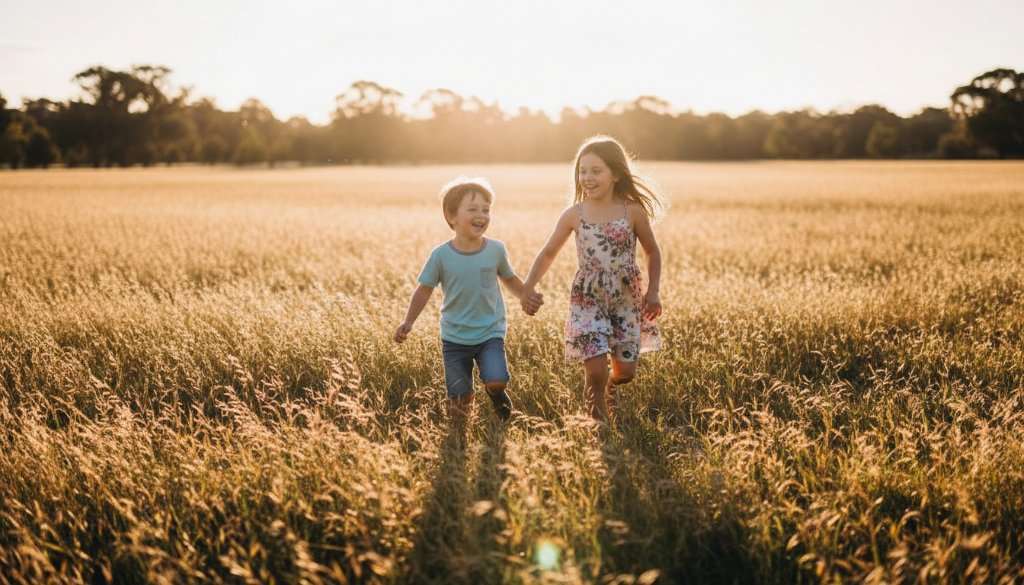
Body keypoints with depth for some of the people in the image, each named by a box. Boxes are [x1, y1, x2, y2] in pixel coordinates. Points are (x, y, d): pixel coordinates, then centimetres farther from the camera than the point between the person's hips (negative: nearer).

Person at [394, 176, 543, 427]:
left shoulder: (496, 249, -6)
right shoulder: (441, 255, -10)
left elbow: (510, 278, 13)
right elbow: (425, 289, 0)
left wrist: (527, 297, -2)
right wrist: (408, 322, -8)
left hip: (490, 333, 1)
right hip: (454, 338, 0)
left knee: (496, 381, -20)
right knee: (459, 398, 1)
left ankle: (496, 393, 17)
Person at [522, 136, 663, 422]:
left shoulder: (633, 211, -5)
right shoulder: (574, 215, -4)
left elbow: (652, 252, 7)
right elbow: (548, 253, 5)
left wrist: (653, 291, -1)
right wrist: (528, 286, -8)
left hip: (627, 300, 1)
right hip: (588, 301, -1)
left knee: (625, 371, 8)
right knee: (595, 371, -11)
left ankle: (609, 388, 44)